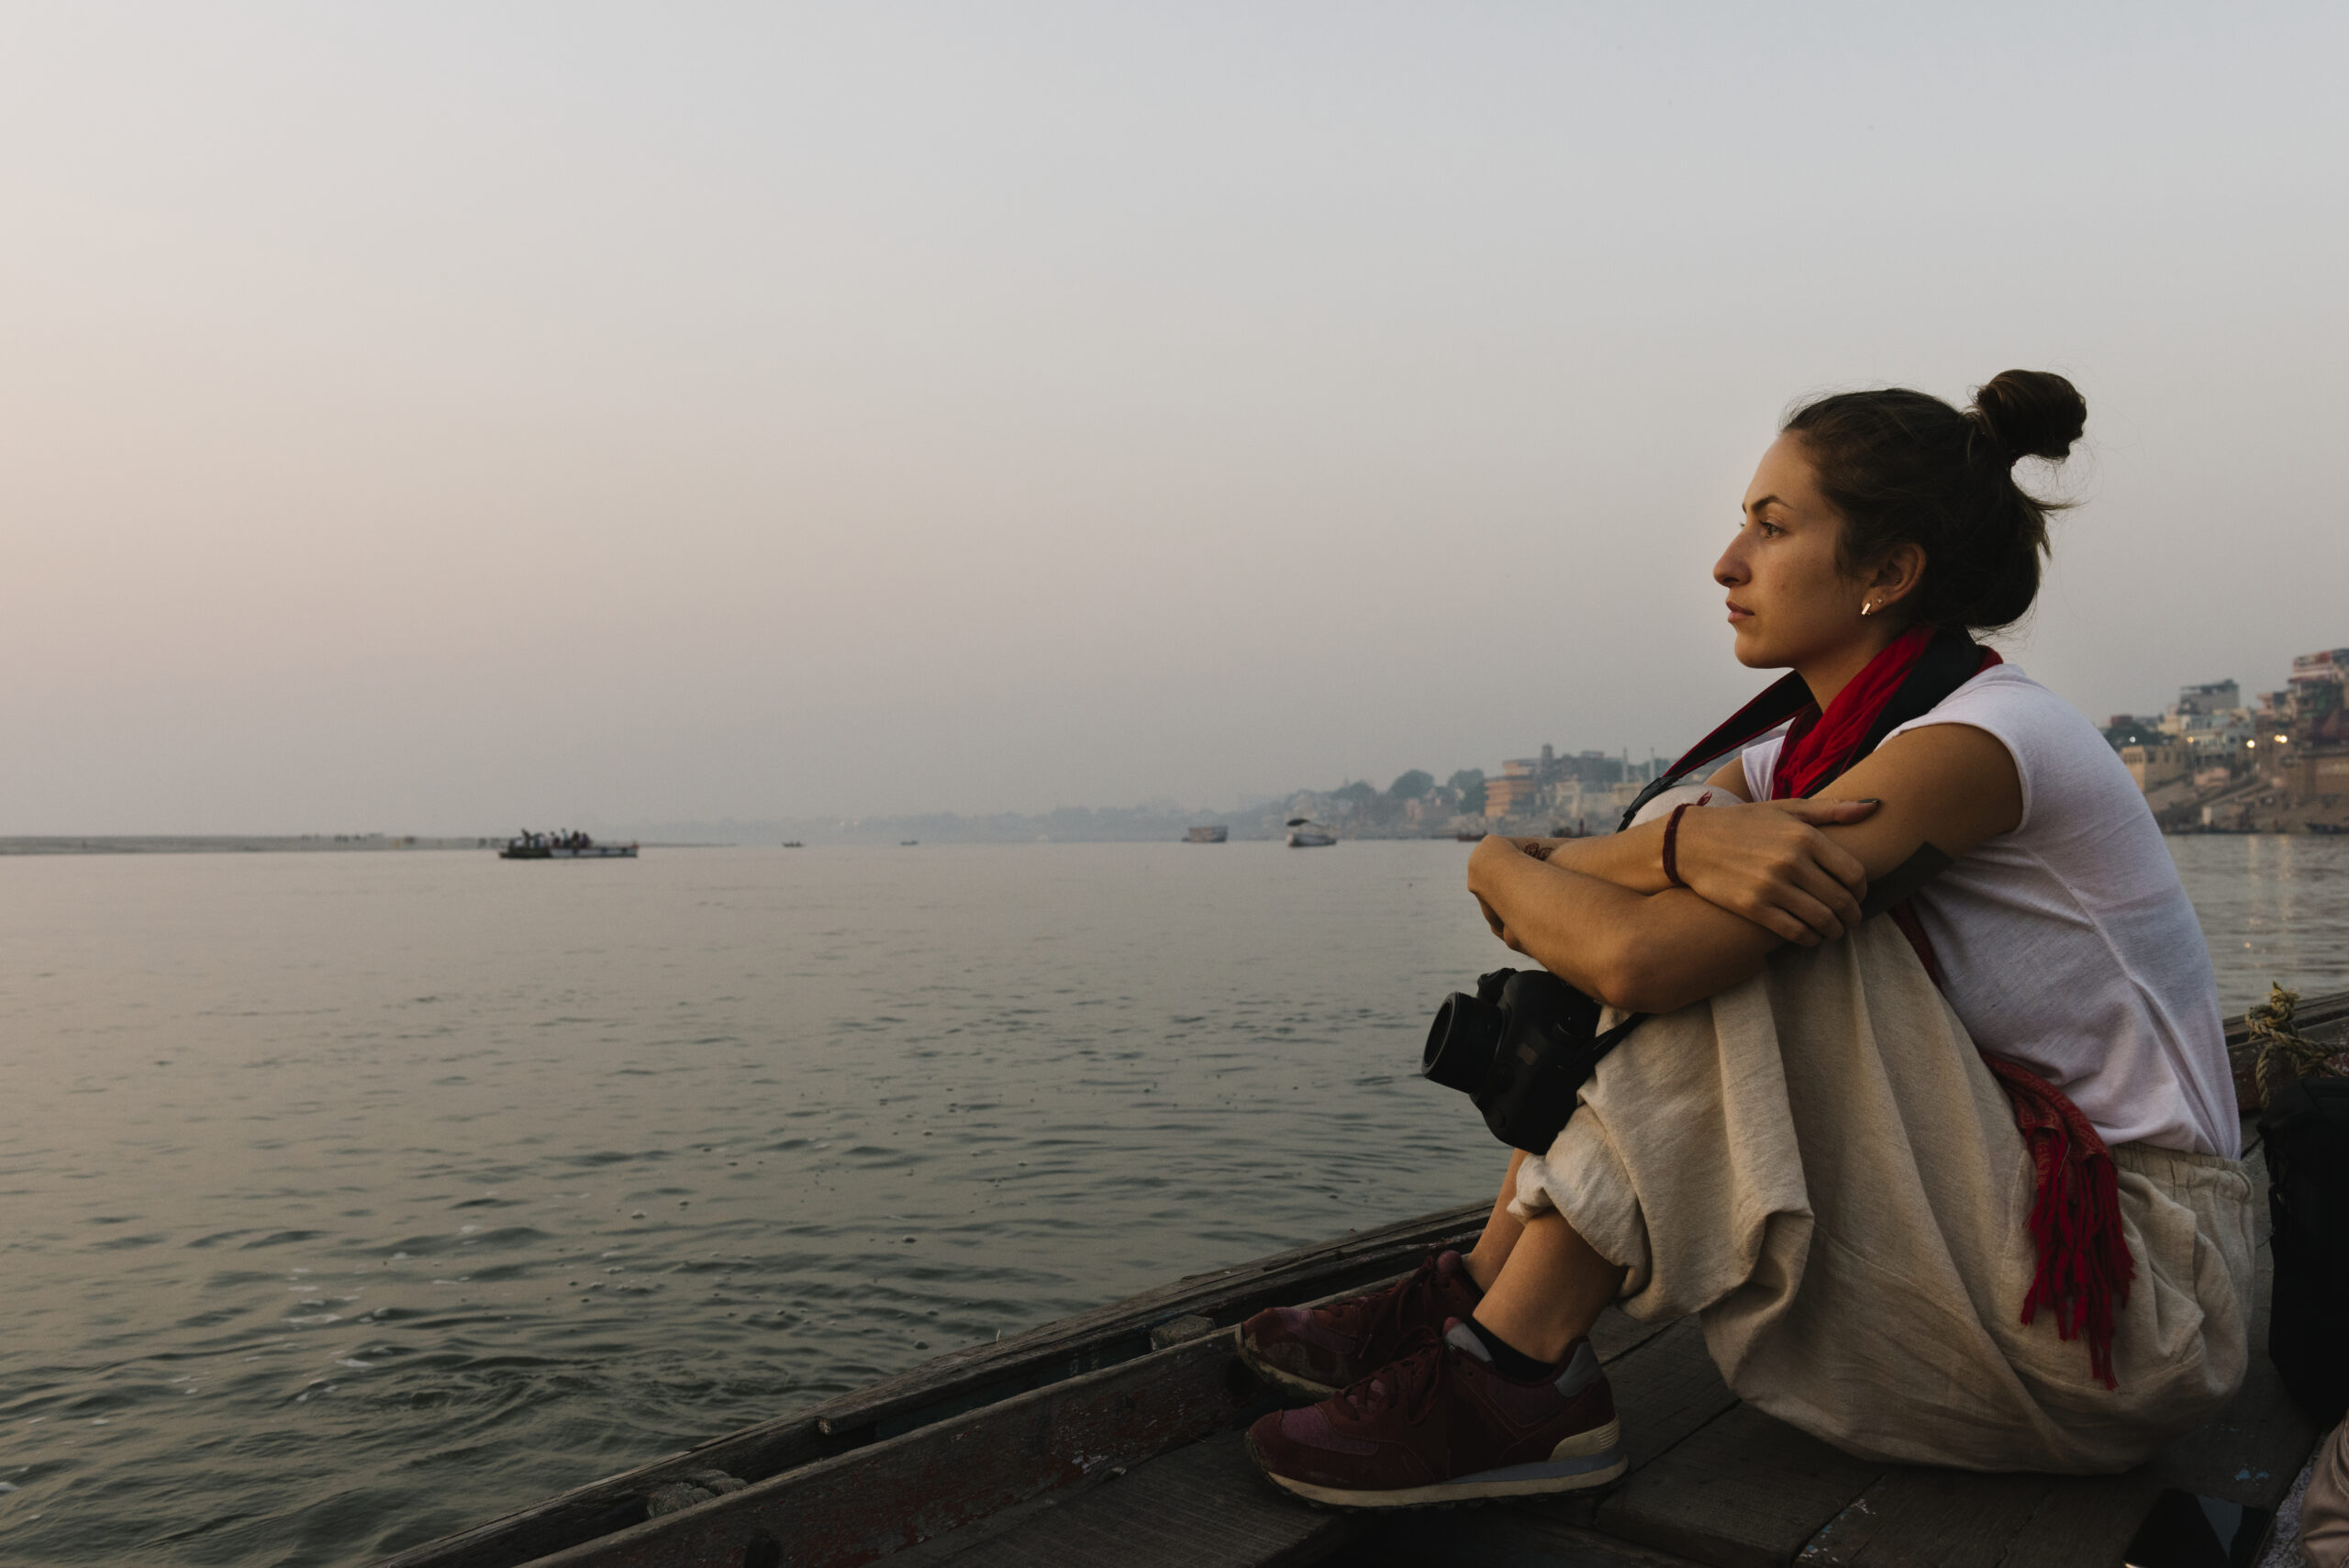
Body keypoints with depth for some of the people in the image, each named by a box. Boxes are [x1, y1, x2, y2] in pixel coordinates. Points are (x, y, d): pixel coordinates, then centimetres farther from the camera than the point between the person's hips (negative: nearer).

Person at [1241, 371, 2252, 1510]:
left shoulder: (1987, 735, -20)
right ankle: (1483, 1295, 1)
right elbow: (1554, 886, -9)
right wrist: (1685, 837, -31)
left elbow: (1641, 960, -29)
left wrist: (1499, 863, -9)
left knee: (1746, 935, -22)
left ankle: (1516, 1378, -16)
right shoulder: (1805, 759, 6)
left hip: (2136, 1306, -8)